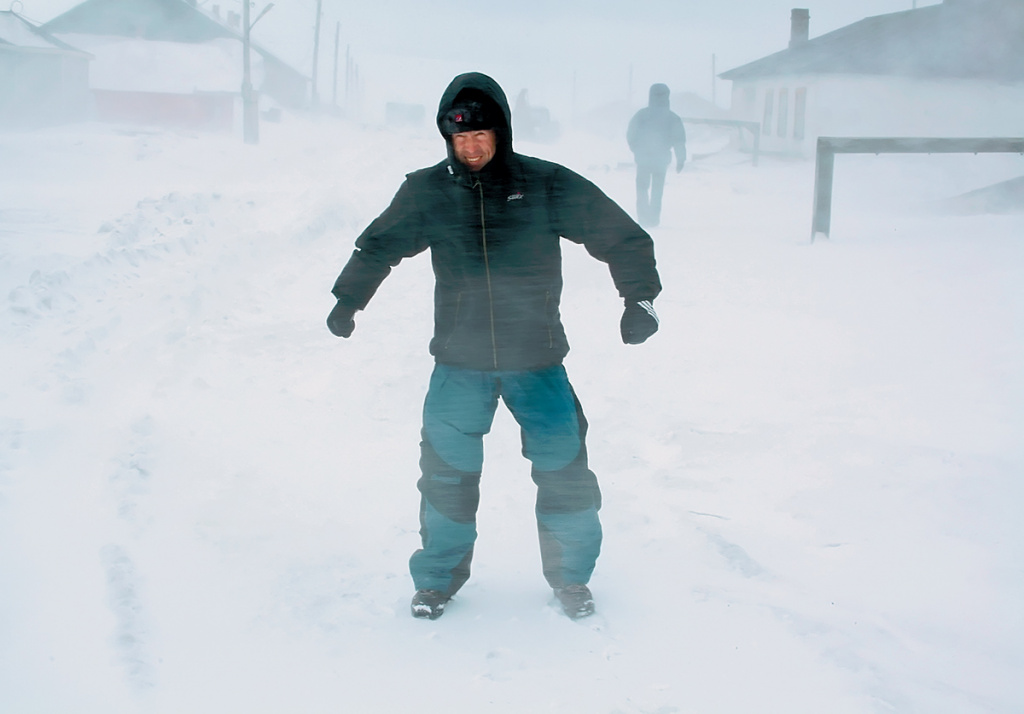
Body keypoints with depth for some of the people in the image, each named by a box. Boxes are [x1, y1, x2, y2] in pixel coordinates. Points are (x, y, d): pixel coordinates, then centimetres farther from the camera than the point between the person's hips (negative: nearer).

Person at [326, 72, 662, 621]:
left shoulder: (546, 186, -6)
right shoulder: (428, 192, -1)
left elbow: (621, 235, -1)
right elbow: (378, 245, 15)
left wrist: (640, 297, -6)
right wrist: (348, 300, 12)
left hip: (537, 361, -1)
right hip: (459, 363, 1)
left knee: (564, 468, 2)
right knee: (447, 469, 2)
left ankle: (570, 575, 22)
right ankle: (439, 575, 23)